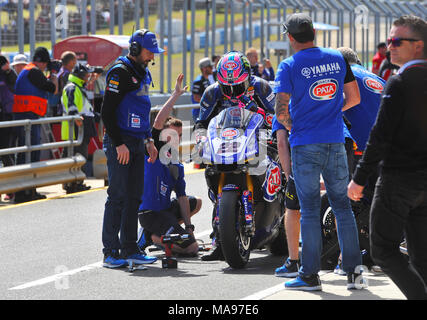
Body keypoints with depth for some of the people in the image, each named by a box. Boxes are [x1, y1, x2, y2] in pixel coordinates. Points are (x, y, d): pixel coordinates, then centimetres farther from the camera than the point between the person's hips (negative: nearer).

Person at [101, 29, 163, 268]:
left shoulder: (143, 73, 17)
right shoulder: (120, 73, -12)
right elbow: (107, 112, -16)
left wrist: (149, 140, 18)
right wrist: (119, 144, -20)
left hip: (137, 144, 9)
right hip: (120, 143, -9)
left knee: (134, 197, 9)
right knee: (118, 197, -8)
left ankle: (130, 249, 13)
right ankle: (111, 251, -6)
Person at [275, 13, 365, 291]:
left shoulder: (289, 67, -7)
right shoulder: (338, 58, 5)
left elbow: (281, 112, -12)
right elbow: (354, 98, 11)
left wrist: (292, 127, 8)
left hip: (305, 146, -3)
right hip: (335, 142, 3)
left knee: (310, 210, 1)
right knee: (342, 206, 9)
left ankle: (310, 275, 4)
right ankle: (353, 271, 7)